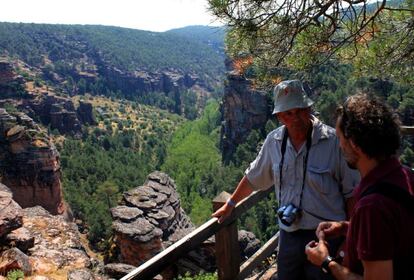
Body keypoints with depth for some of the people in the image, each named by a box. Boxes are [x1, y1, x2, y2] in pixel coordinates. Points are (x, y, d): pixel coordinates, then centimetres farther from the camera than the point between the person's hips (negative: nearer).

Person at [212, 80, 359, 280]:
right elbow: (253, 177, 14)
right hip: (288, 236, 4)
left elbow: (351, 193, -8)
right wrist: (230, 205, 22)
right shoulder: (274, 141, -2)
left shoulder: (333, 141, -15)